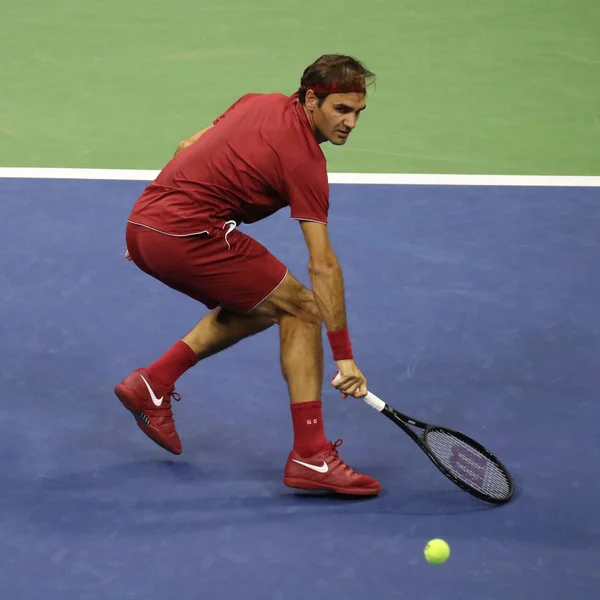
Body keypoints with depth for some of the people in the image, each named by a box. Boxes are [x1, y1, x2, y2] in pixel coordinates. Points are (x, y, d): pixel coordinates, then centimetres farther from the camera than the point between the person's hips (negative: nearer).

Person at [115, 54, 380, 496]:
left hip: (142, 223, 9)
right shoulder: (304, 159, -11)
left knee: (258, 308, 25)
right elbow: (323, 266, -14)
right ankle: (310, 457, -5)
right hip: (188, 235, -9)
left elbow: (187, 149, 23)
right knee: (301, 309, -1)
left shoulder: (262, 103, 14)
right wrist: (344, 355, -12)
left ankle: (153, 384, 20)